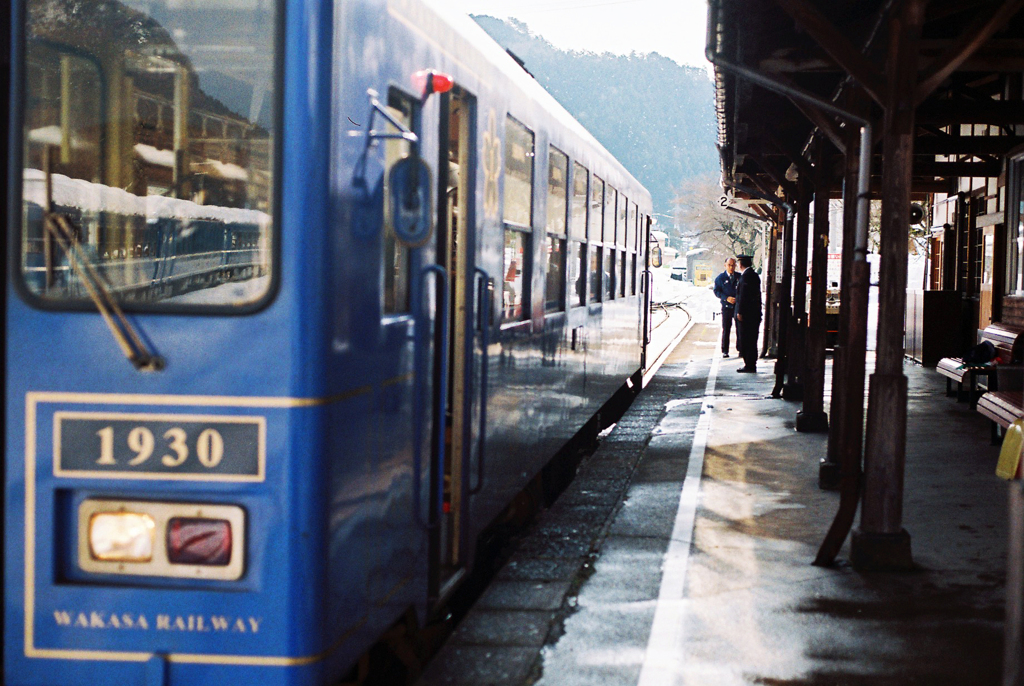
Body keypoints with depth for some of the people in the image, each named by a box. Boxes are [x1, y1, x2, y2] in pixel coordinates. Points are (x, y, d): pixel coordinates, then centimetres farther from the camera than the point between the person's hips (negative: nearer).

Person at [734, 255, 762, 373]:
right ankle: (751, 365, 15)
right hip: (755, 313, 9)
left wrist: (740, 312, -17)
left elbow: (743, 295, -18)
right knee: (751, 340, 12)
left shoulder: (746, 276, -14)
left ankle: (749, 365, -5)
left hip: (746, 314, -9)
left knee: (745, 340, -5)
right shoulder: (755, 275, 15)